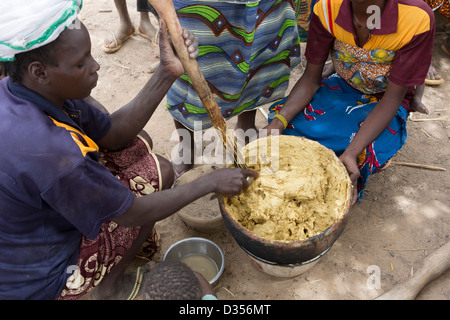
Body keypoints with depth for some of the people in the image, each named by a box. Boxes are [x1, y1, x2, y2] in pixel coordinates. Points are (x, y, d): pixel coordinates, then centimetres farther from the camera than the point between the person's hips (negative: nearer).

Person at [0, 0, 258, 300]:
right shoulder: (48, 151, -40)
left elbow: (113, 134, -7)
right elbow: (133, 213, -26)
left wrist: (167, 73, -17)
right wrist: (210, 182, -16)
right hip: (38, 281, -7)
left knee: (138, 144, 4)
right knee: (158, 171, -9)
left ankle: (138, 245, 21)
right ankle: (110, 285, 9)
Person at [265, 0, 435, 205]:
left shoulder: (418, 19, -29)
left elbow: (393, 98, -25)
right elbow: (311, 78, -14)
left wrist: (351, 153, -39)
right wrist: (277, 123, -31)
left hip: (384, 102, -2)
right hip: (343, 87, 3)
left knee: (364, 155, -32)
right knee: (280, 114, -22)